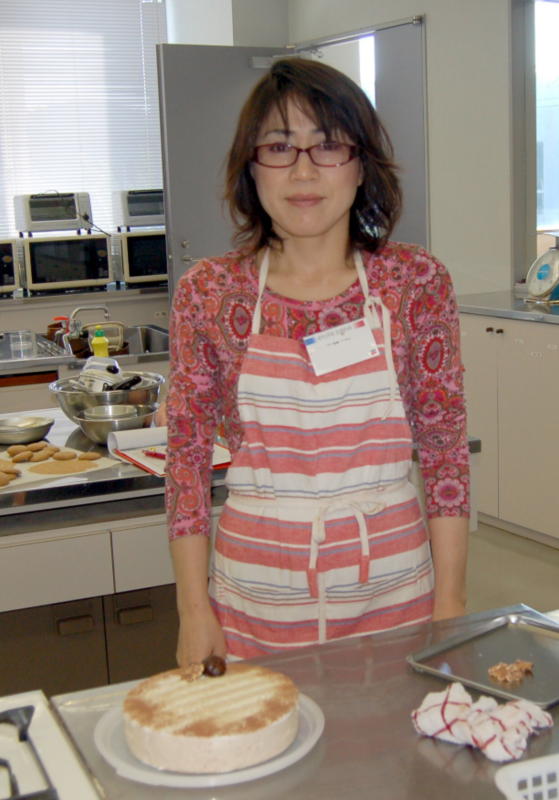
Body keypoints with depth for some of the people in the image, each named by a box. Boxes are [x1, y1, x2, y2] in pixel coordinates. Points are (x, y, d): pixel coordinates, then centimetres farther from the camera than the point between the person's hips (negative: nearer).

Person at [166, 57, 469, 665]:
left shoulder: (417, 283, -5)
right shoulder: (209, 293, -5)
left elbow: (445, 449, -1)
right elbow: (187, 455, -1)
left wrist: (450, 600, -2)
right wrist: (194, 611, -2)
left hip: (393, 587, 1)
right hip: (257, 599, 0)